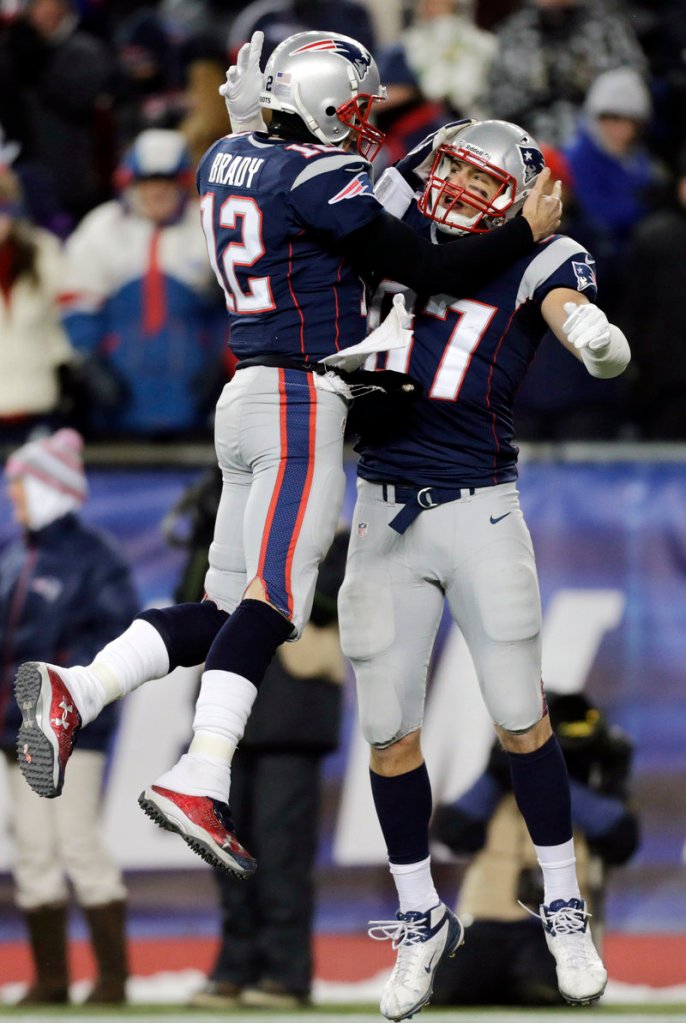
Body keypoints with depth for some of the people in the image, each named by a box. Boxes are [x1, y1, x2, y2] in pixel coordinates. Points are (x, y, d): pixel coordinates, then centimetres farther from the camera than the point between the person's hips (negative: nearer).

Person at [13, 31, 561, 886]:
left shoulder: (226, 161, 12)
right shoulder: (316, 179, -12)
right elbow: (422, 269, -9)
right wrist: (526, 232, -1)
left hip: (249, 396, 9)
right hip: (302, 401, -9)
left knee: (228, 607, 9)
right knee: (273, 599, -13)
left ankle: (71, 691, -3)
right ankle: (198, 782, -22)